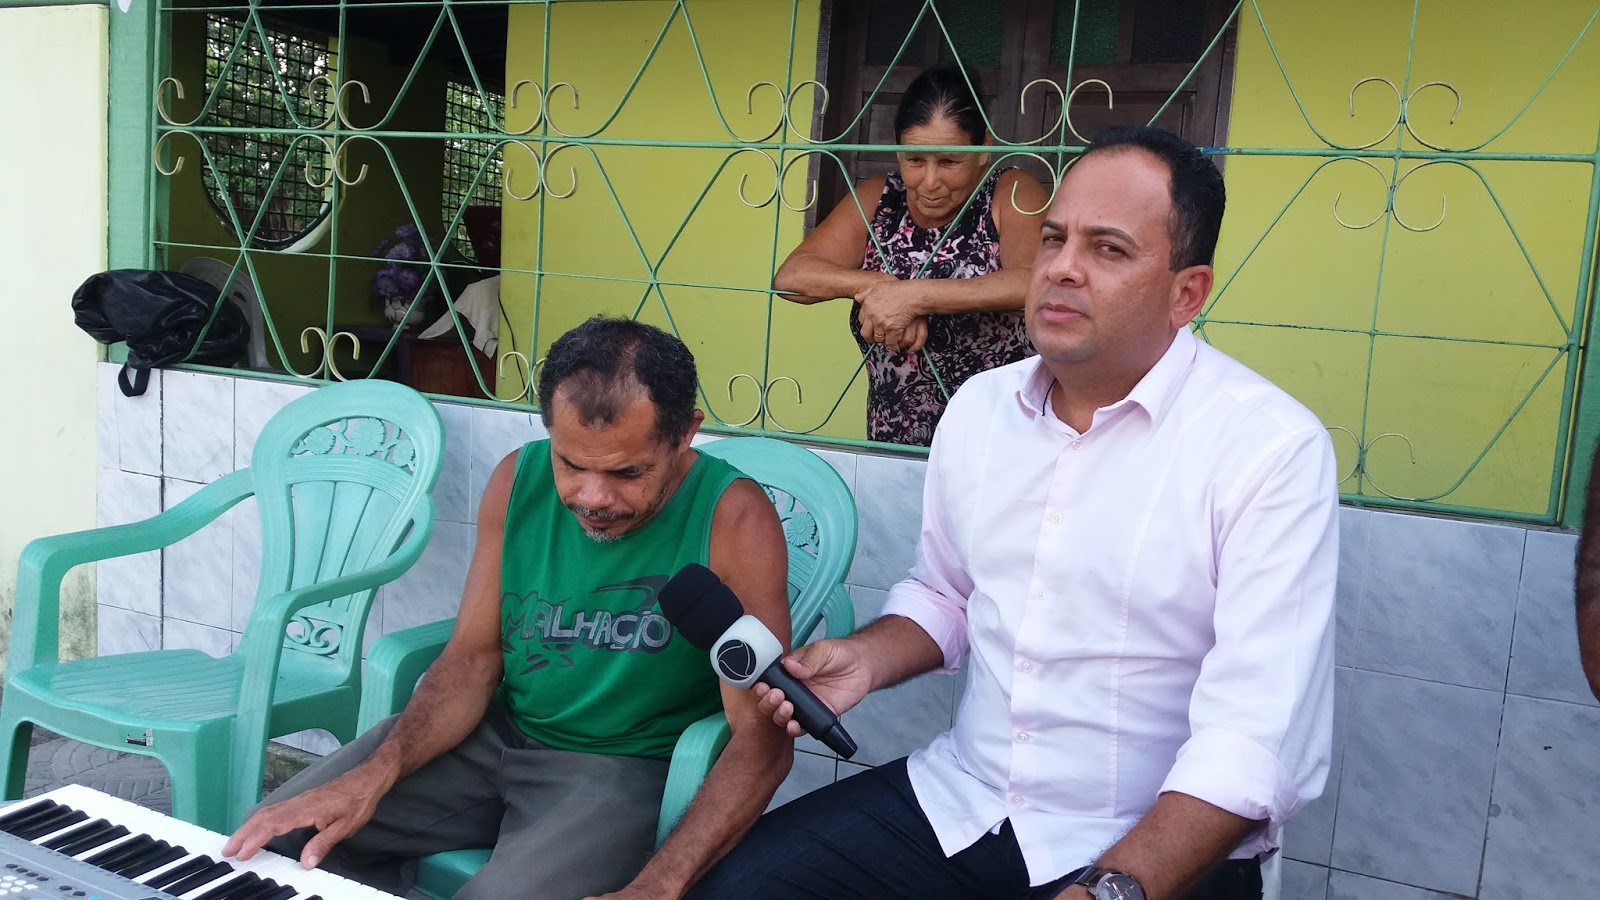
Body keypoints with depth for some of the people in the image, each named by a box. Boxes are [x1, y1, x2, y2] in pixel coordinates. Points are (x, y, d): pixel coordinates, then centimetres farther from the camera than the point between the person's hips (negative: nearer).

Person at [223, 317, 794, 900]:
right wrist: (374, 774, -17)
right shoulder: (519, 479, -5)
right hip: (499, 728, 5)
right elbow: (472, 657, 0)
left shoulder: (732, 519, -21)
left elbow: (762, 737, -23)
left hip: (627, 764, -5)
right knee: (280, 839, -2)